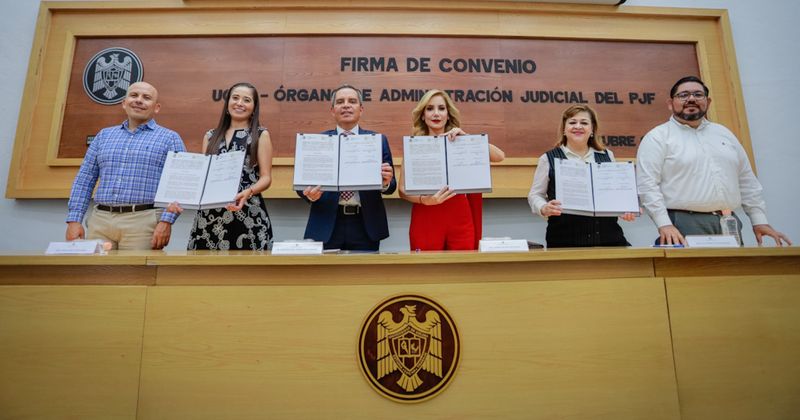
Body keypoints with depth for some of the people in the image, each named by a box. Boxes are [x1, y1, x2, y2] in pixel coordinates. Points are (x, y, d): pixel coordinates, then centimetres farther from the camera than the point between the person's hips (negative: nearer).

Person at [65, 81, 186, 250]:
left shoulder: (170, 138, 4)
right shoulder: (104, 135, 17)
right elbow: (84, 180, 15)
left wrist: (166, 221, -16)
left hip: (143, 222, -4)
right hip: (100, 220, 4)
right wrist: (74, 220, 5)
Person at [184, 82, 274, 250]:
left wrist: (248, 192, -21)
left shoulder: (261, 135, 5)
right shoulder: (211, 136, 16)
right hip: (210, 214, 4)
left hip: (247, 213, -3)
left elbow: (266, 178, -2)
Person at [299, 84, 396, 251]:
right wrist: (310, 194, -19)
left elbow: (391, 186, 4)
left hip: (366, 226, 1)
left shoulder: (378, 140, 6)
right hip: (327, 225, 0)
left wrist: (386, 182, -18)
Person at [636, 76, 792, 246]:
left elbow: (747, 181, 20)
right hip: (683, 225, -6)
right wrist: (664, 224, -21)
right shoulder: (657, 137, -3)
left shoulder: (724, 134, 17)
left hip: (729, 224, 6)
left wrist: (759, 220, 14)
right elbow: (647, 184, -13)